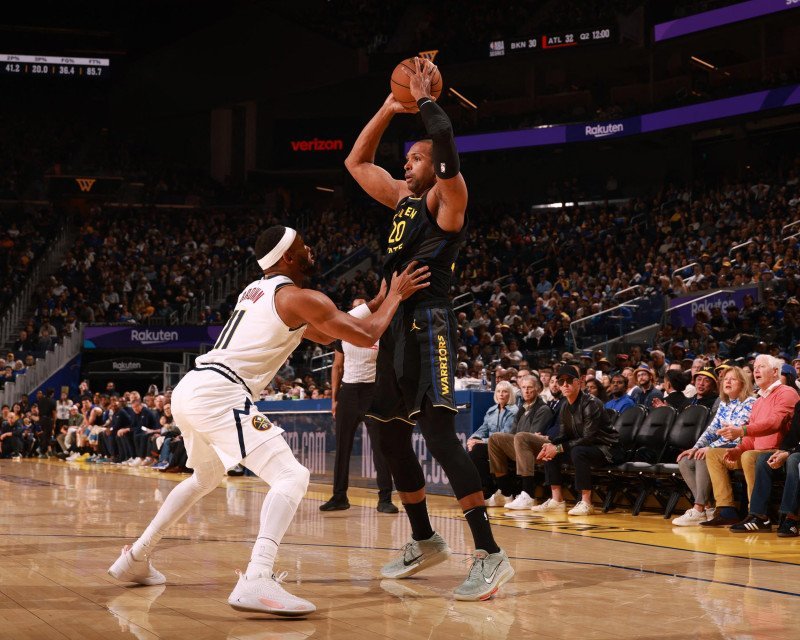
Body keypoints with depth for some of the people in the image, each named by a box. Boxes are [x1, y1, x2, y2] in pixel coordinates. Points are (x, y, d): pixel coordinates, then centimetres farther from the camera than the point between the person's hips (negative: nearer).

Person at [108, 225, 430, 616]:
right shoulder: (299, 298, -3)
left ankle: (135, 558, 37)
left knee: (207, 477, 33)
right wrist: (396, 295, 12)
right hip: (220, 395, -9)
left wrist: (376, 300, 32)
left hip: (190, 390, 9)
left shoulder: (257, 290, 25)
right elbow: (366, 336, -2)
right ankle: (256, 580, -32)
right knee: (291, 477, -13)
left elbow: (323, 335, 33)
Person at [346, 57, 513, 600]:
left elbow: (446, 140, -23)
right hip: (396, 326, 10)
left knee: (438, 433, -21)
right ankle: (425, 541, 28)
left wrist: (425, 98, -9)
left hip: (428, 325, -10)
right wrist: (388, 110, 19)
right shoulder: (403, 197, 20)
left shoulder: (446, 197, -4)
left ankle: (489, 553, -23)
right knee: (392, 438, 14)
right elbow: (356, 162, 28)